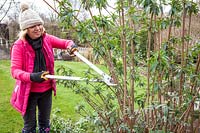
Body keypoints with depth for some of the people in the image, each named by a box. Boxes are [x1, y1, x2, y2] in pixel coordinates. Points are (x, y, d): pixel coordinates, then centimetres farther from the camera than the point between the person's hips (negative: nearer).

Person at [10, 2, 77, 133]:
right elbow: (15, 70, -19)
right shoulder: (19, 45, -16)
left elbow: (64, 42, 1)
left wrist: (71, 45, -24)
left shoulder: (47, 39, -4)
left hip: (46, 90, 4)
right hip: (29, 92, -4)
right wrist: (32, 77, -37)